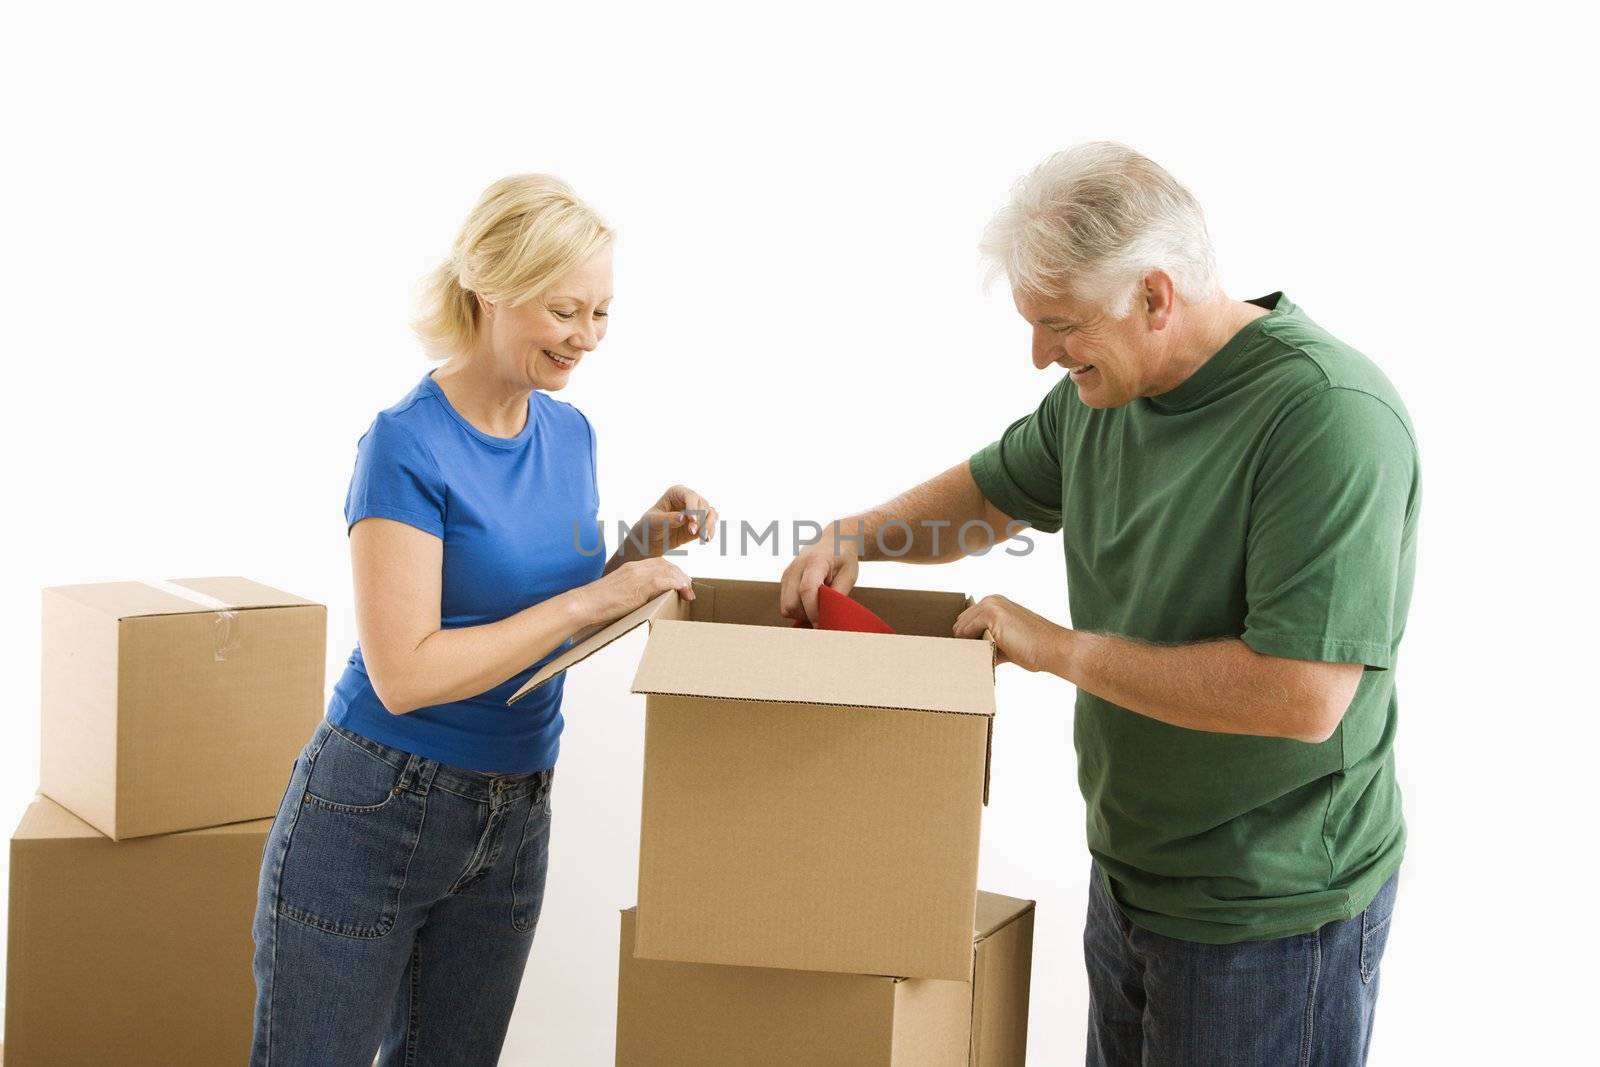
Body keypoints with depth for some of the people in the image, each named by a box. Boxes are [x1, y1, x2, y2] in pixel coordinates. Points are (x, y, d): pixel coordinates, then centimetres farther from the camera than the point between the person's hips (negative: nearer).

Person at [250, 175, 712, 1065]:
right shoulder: (409, 445, -18)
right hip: (375, 816, -6)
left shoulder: (572, 433, 4)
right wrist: (587, 599, -24)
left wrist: (641, 550, -4)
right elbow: (405, 674, -24)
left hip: (513, 822, 7)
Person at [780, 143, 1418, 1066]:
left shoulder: (1329, 417, -26)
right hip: (1130, 876, 8)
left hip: (1269, 917, -7)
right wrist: (853, 537, 0)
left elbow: (1302, 695, -32)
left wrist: (1060, 648, -22)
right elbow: (992, 490, 19)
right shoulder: (1102, 393, 0)